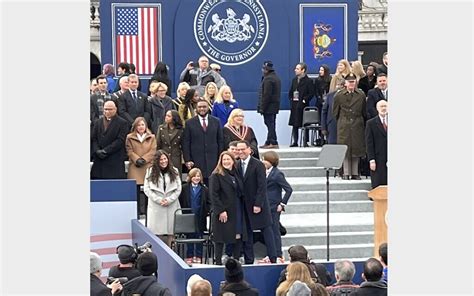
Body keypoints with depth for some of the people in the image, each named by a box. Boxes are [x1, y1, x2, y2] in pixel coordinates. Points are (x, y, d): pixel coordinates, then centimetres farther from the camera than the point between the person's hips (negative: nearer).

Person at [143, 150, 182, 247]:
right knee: (157, 233, -4)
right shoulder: (150, 171, 3)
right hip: (156, 207, -1)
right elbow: (147, 189, -2)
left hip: (171, 206, 1)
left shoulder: (174, 171, 8)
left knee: (170, 232, 0)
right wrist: (158, 200, -11)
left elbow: (178, 189, 6)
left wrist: (169, 199, -8)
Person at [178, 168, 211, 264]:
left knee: (199, 237, 5)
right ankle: (189, 257, 11)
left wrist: (206, 212, -5)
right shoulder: (185, 188, 1)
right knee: (189, 237, 4)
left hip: (200, 218, 0)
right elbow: (181, 202, 3)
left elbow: (208, 203, 6)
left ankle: (198, 257, 12)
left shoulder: (204, 189, 3)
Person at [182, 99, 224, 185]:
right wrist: (187, 160, -5)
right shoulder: (190, 123, 4)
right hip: (196, 161, -1)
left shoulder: (216, 121, 10)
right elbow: (185, 144, 3)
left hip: (213, 161, 1)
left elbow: (220, 141, 11)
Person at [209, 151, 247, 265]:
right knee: (221, 239, -2)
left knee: (239, 237, 3)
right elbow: (213, 195, -12)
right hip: (223, 213, -6)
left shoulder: (236, 175, 15)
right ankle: (218, 261, 5)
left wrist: (242, 209, 10)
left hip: (238, 212, 6)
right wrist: (221, 210, -18)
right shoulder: (216, 176, -5)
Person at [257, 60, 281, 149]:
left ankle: (273, 143, -9)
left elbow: (266, 95, -21)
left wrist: (262, 108, -18)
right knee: (271, 124, 13)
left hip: (269, 107, -10)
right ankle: (268, 142, 18)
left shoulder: (268, 79, -17)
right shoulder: (276, 78, 16)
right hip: (275, 106, 10)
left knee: (270, 124, -8)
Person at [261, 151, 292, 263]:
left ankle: (279, 256, 4)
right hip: (265, 207, 7)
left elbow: (289, 189, -14)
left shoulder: (277, 174, -13)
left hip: (274, 207, -7)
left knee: (275, 231, -3)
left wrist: (282, 204, -13)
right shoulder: (265, 173, 9)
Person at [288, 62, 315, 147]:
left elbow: (311, 93, -9)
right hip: (294, 105, 6)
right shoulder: (294, 80, 14)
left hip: (303, 105, -6)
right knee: (294, 124, 7)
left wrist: (304, 100, -15)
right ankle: (295, 142, 13)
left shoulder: (308, 81, -5)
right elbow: (290, 92, 19)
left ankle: (305, 142, 3)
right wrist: (291, 99, 5)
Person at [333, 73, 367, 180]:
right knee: (345, 149, -1)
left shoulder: (361, 95, 4)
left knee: (357, 148, 3)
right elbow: (335, 112, 9)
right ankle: (346, 173, 4)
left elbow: (364, 112, 11)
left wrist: (362, 122, 10)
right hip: (344, 126, -1)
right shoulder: (339, 95, 0)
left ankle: (355, 173, 9)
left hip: (357, 126, 1)